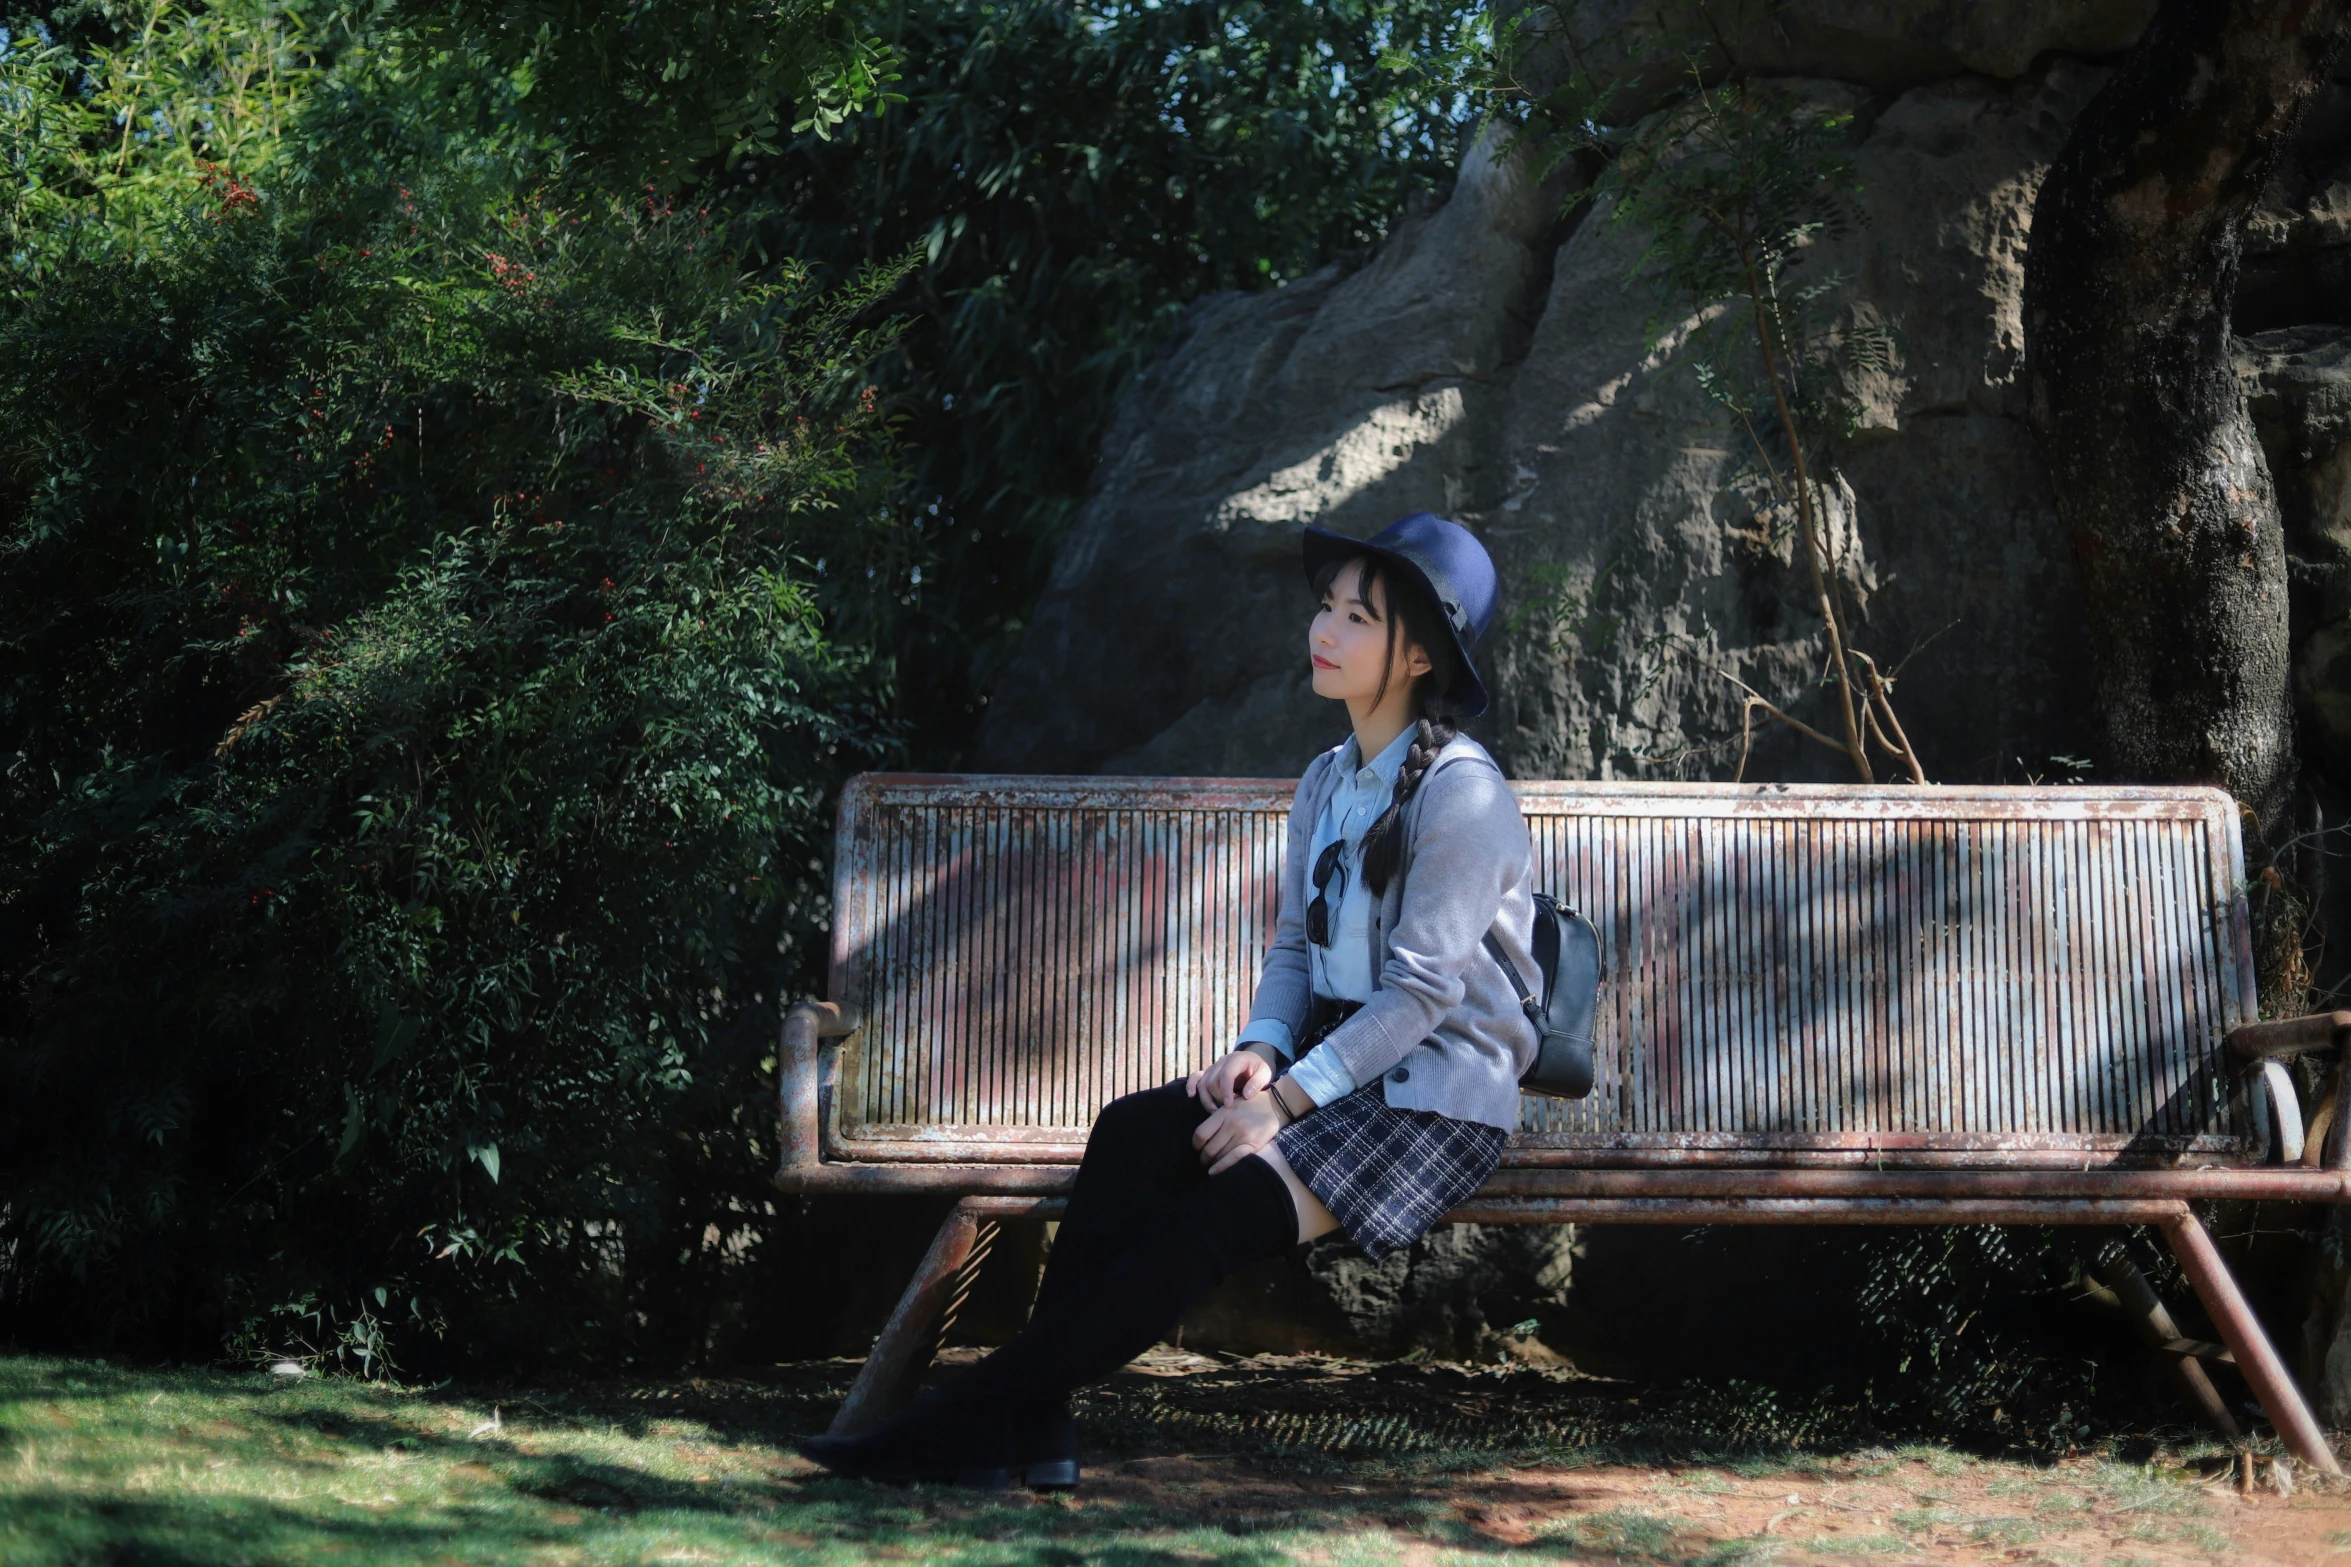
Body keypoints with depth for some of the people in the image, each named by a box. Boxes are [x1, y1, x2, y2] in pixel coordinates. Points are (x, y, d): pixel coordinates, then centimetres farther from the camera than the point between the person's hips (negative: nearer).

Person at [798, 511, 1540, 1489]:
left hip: (1434, 1097, -7)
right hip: (1332, 1070, 7)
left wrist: (1290, 1097, -21)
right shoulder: (1328, 783, 16)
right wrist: (1262, 1049, -5)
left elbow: (1424, 986, -16)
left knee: (1218, 1217, -29)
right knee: (1131, 1133, -21)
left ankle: (976, 1419, -33)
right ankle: (1031, 1425, -31)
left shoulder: (1463, 793, -11)